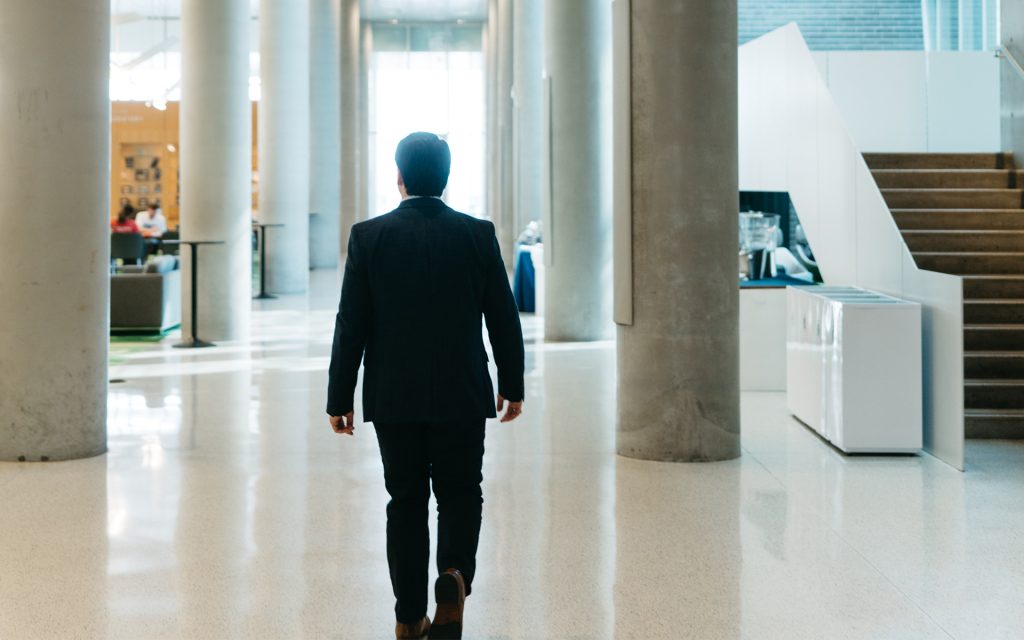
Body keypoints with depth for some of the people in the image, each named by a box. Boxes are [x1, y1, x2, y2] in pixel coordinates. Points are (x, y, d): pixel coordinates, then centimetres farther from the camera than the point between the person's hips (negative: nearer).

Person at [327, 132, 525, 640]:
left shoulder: (369, 236, -4)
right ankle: (454, 574, -12)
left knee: (406, 502, 10)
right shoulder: (478, 234, -3)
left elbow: (351, 324, -4)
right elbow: (504, 318, 1)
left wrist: (339, 399, 3)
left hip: (392, 397, 1)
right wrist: (513, 385, 12)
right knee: (460, 495, 13)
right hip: (462, 396, 0)